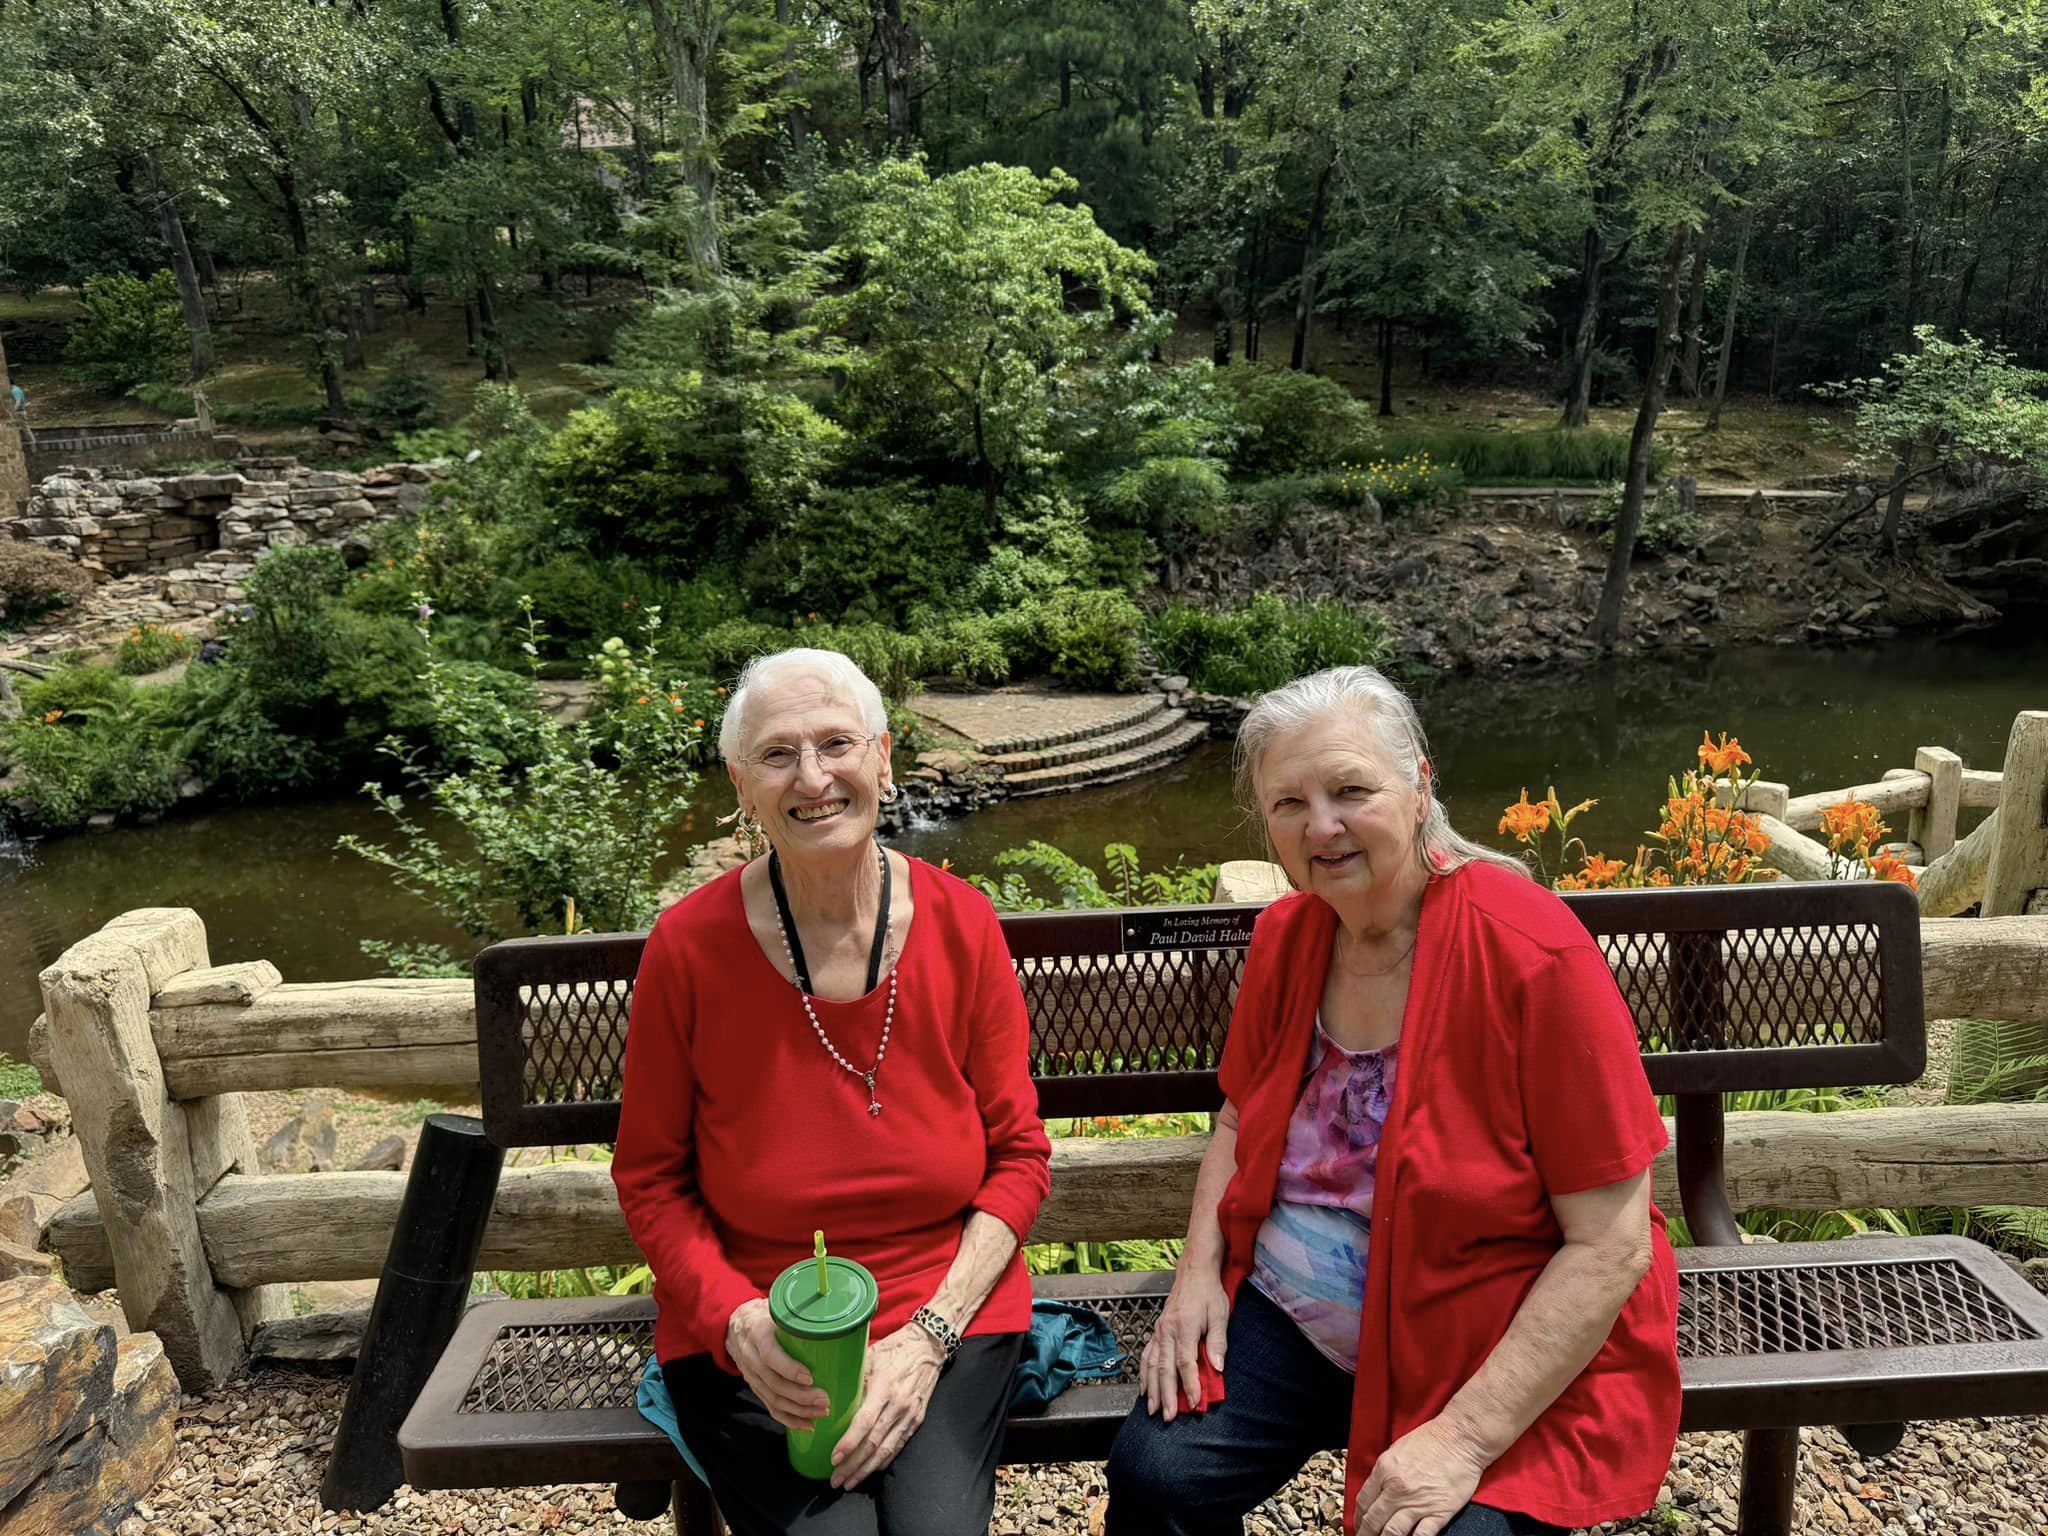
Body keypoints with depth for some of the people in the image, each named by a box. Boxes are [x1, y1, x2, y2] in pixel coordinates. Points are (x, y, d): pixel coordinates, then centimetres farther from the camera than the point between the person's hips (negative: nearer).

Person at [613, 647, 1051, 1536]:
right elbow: (649, 1177, 0)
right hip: (748, 1341, 0)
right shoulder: (690, 946, -11)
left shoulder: (961, 923, -8)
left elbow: (1018, 1155, -1)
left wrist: (927, 1337, -11)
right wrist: (740, 1321, -14)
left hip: (946, 1313, 1)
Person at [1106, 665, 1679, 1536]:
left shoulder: (1534, 956, -21)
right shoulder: (1286, 934, -3)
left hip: (1518, 1356, -3)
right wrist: (1200, 1269, -4)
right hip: (1296, 1317, 4)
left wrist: (1465, 1437, -21)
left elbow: (1611, 1246, -19)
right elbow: (1240, 1119, 13)